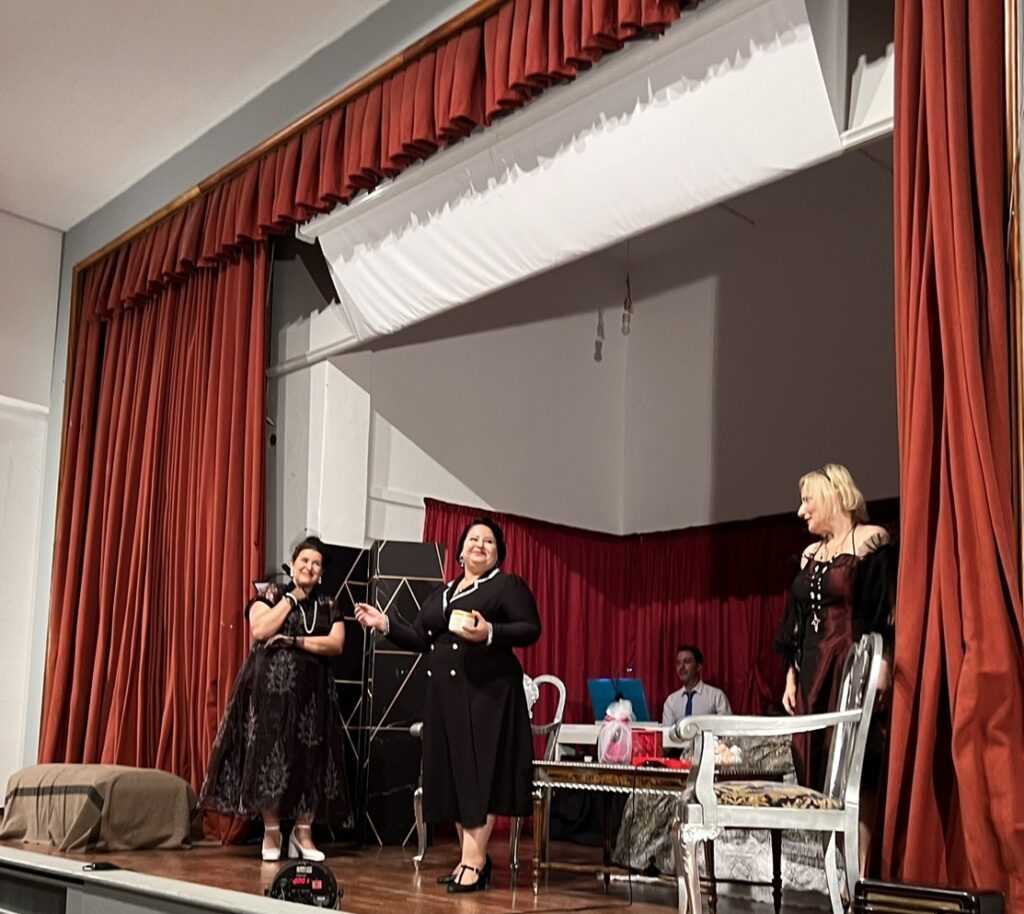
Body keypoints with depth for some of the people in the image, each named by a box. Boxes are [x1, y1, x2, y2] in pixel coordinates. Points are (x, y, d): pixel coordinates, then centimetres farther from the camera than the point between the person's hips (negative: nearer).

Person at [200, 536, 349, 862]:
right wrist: (291, 598, -7)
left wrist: (295, 641, -14)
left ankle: (303, 833, 11)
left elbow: (336, 644, -3)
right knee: (270, 755, -3)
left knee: (309, 760, 2)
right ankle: (271, 832, 7)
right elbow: (259, 631, -12)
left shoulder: (328, 606, 11)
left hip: (312, 692, 3)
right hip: (271, 688, -3)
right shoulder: (272, 594, 4)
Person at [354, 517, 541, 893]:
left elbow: (531, 630, -9)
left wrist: (489, 633, -23)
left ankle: (474, 860, -9)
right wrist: (386, 624, 4)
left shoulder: (508, 585, 2)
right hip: (445, 694, 7)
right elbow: (420, 640, 17)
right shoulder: (440, 594, 20)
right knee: (452, 774, 6)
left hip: (486, 692, -7)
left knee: (478, 772, -9)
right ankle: (472, 856, 13)